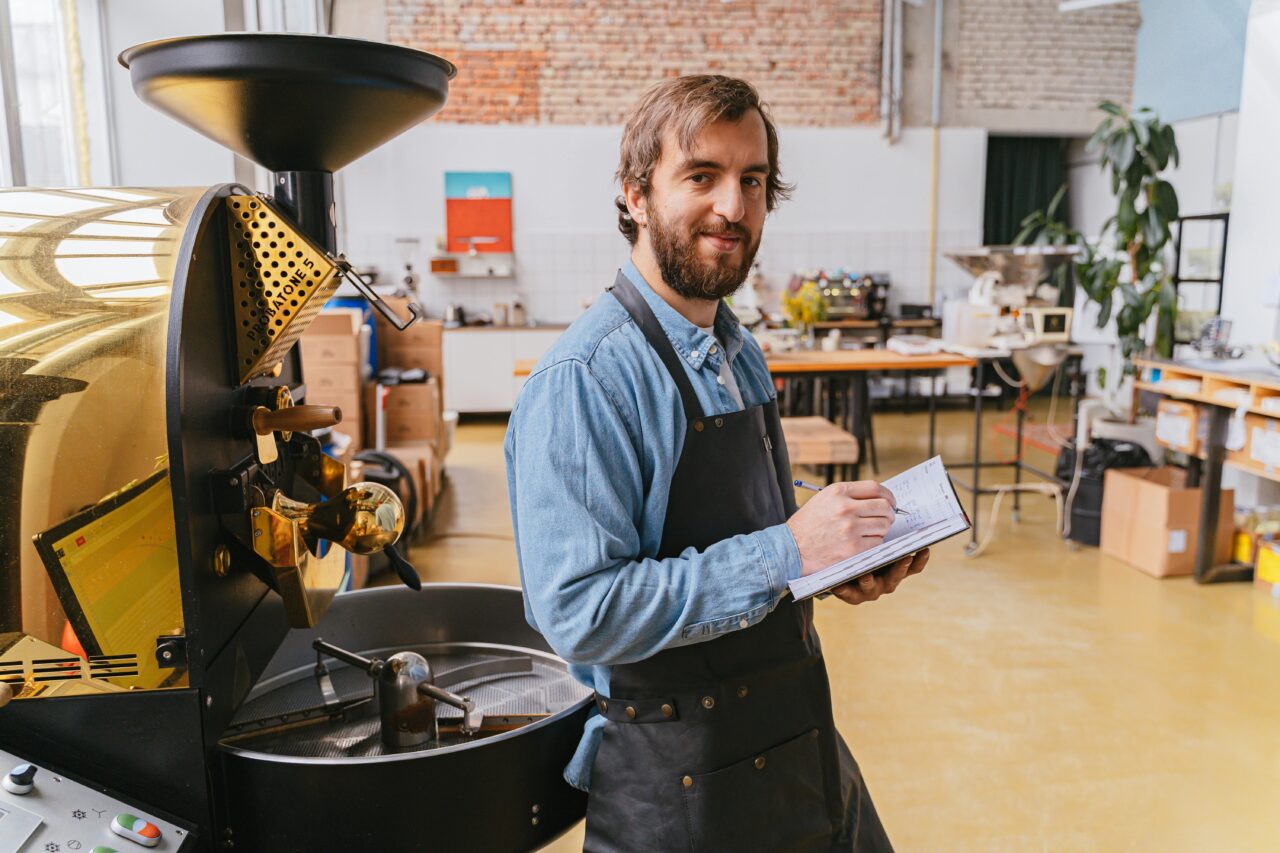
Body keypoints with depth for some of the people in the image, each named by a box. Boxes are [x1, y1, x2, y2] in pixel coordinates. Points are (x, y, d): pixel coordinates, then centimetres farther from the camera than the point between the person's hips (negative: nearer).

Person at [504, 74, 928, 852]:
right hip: (681, 785, -7)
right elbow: (582, 614, -27)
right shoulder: (584, 380, -22)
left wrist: (845, 565, -2)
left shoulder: (742, 356, 5)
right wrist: (789, 553, -26)